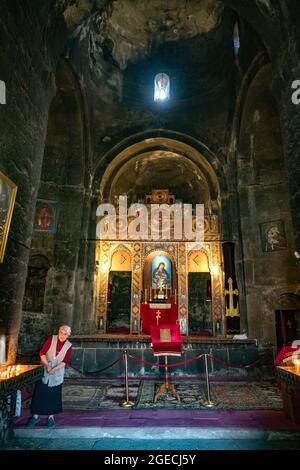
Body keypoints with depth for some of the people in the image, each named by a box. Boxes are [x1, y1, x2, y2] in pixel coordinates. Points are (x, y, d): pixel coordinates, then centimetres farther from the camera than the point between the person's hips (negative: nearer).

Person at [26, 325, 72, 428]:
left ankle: (51, 417, 22)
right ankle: (35, 416, 19)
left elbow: (65, 361, -8)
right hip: (45, 371, 0)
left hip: (57, 374, 0)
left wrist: (54, 369, -22)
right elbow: (42, 353, -11)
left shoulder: (69, 346, -9)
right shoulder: (51, 339, -11)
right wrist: (47, 365, -20)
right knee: (39, 392, 3)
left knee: (54, 395, 8)